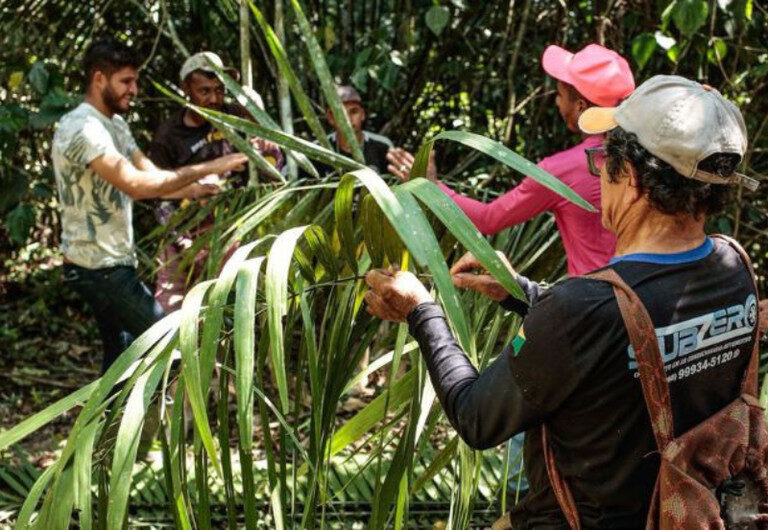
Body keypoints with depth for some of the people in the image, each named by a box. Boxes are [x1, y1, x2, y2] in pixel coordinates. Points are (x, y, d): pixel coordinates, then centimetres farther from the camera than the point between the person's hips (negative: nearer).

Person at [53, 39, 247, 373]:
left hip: (111, 262, 10)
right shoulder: (83, 128, -20)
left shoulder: (115, 124, 13)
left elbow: (151, 176, 7)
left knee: (121, 351, 15)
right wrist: (207, 168, -29)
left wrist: (203, 189, -10)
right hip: (99, 266, -10)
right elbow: (137, 185, -31)